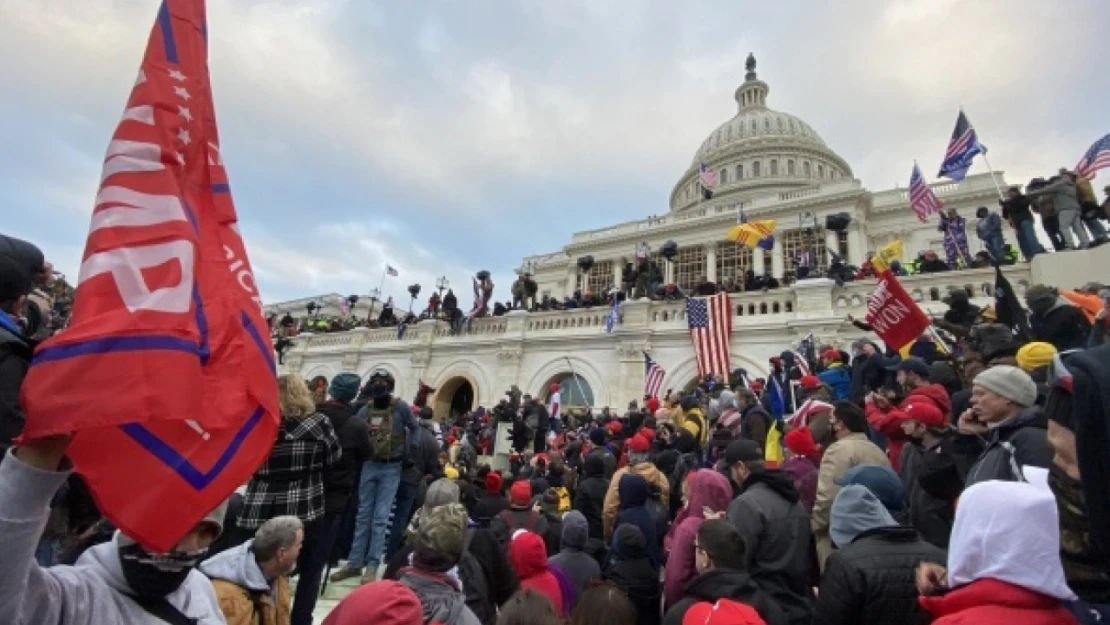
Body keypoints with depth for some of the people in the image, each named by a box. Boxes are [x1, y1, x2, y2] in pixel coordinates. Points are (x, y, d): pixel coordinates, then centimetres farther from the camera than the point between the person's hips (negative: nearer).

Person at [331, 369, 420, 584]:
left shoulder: (400, 407, -9)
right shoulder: (365, 410, 1)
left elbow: (414, 428, 3)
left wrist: (412, 449, -9)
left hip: (391, 468, -3)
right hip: (369, 466, 4)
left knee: (380, 518, 1)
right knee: (363, 516, 13)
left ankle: (372, 566, 12)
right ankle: (354, 563, 24)